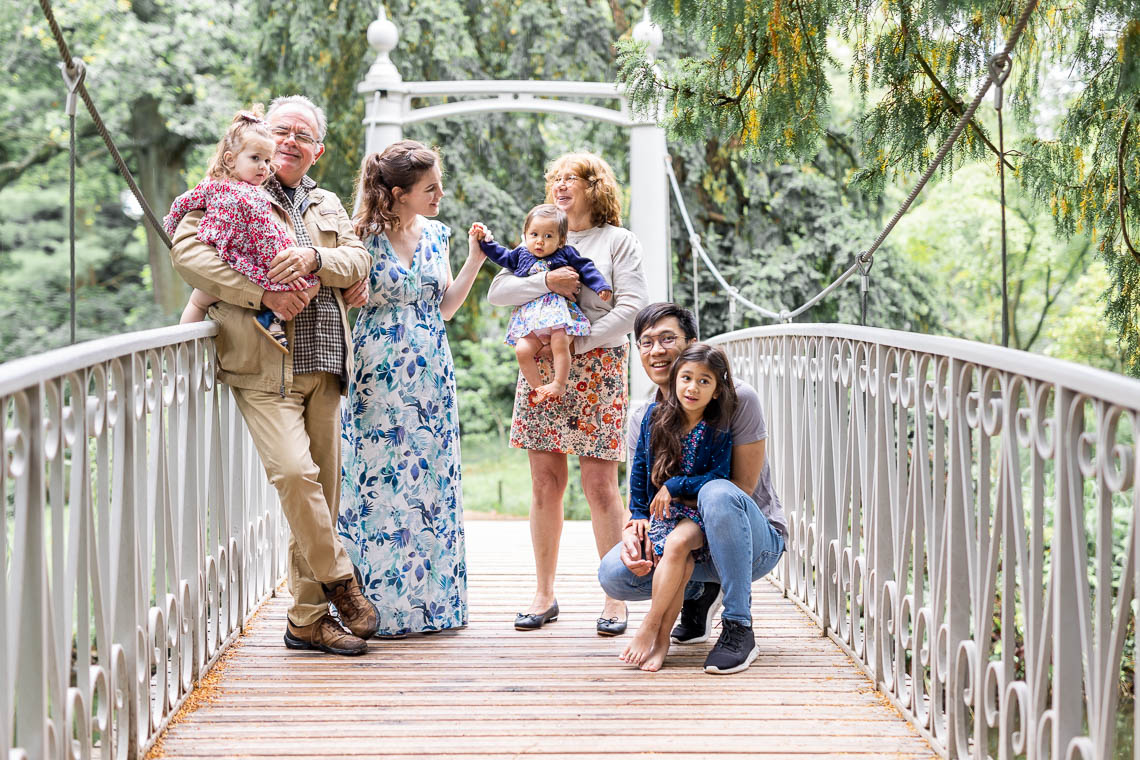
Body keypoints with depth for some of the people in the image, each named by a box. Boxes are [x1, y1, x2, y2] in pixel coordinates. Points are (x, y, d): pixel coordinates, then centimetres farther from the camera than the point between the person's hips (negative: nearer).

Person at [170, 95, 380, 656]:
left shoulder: (327, 205, 23)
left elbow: (357, 262, 10)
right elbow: (186, 248, -9)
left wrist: (313, 258, -13)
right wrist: (263, 294, -16)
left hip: (322, 366, 5)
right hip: (265, 365, -5)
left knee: (322, 486, 5)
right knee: (295, 472, -21)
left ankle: (308, 618, 12)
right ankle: (341, 582, -4)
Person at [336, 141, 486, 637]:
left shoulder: (435, 234, 9)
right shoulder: (363, 236, -8)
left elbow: (445, 307, 13)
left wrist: (474, 261, 3)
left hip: (431, 374, 6)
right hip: (381, 373, -6)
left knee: (432, 480, 8)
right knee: (380, 481, -3)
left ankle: (433, 598, 16)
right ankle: (382, 605, 4)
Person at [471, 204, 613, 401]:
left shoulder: (566, 254, 10)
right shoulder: (521, 254, 18)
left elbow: (585, 269, 11)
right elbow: (501, 256, 29)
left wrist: (601, 287, 2)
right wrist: (486, 240, 21)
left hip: (559, 311, -3)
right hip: (530, 316, 3)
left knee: (560, 344, -26)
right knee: (522, 350, -17)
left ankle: (559, 384, -17)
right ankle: (538, 387, -7)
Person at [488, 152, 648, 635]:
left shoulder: (618, 241, 6)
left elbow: (632, 306, -5)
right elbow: (497, 292, 8)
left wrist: (578, 342, -13)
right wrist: (545, 281, -10)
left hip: (597, 368, -4)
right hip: (540, 369, 4)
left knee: (600, 484, -7)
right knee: (545, 483, 3)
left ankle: (615, 598, -1)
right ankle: (544, 595, 10)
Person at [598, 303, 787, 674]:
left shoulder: (738, 398, -13)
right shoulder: (643, 421, 3)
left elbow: (744, 487, -14)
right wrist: (634, 529, -20)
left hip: (757, 539, -4)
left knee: (717, 493, -39)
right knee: (613, 574, -22)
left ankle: (739, 629, -25)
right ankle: (699, 593, 10)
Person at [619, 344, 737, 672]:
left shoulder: (718, 431, -5)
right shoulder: (654, 416, 2)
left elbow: (718, 479, -10)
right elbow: (639, 468, 10)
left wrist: (674, 486, -14)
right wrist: (639, 516, 6)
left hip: (698, 514, -2)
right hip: (660, 512, 2)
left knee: (677, 542, -35)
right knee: (682, 564, -29)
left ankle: (650, 627, -23)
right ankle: (662, 639, -17)